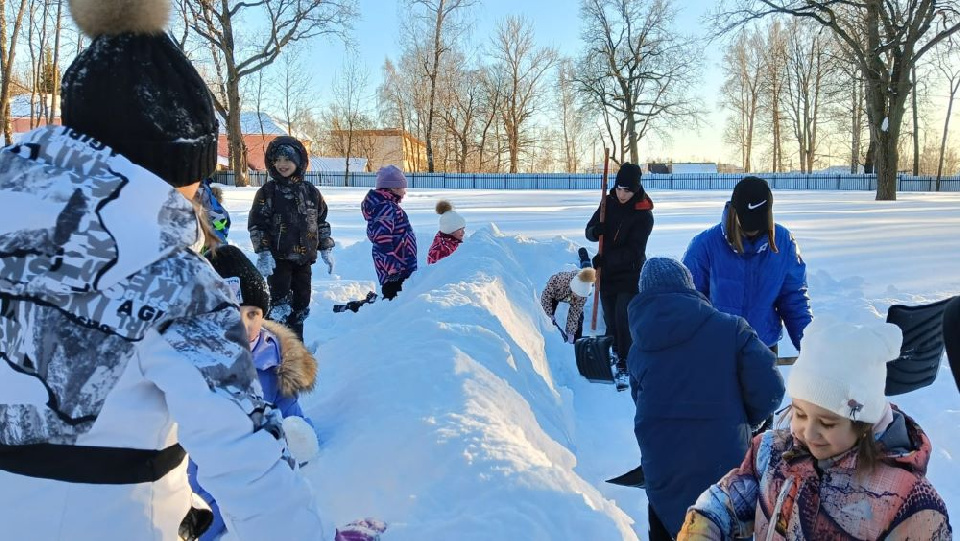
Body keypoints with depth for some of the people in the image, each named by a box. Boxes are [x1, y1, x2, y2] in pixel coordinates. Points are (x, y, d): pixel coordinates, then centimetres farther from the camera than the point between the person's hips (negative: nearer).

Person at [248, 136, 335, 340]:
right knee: (280, 306, -10)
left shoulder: (311, 192, 8)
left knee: (302, 304, 11)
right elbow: (256, 225, -4)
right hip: (278, 258, -4)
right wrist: (263, 254, -12)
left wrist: (326, 249, 11)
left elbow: (322, 222, 15)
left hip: (304, 258, 4)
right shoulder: (267, 192, -2)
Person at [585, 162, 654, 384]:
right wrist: (596, 230, -20)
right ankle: (614, 351, 32)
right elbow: (590, 231, 4)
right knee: (610, 319, 12)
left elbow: (633, 251, -18)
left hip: (630, 276, -5)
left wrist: (605, 258, -27)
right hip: (607, 273, 5)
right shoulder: (609, 203, 3)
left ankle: (624, 365, -2)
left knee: (623, 320, -9)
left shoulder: (644, 215, -13)